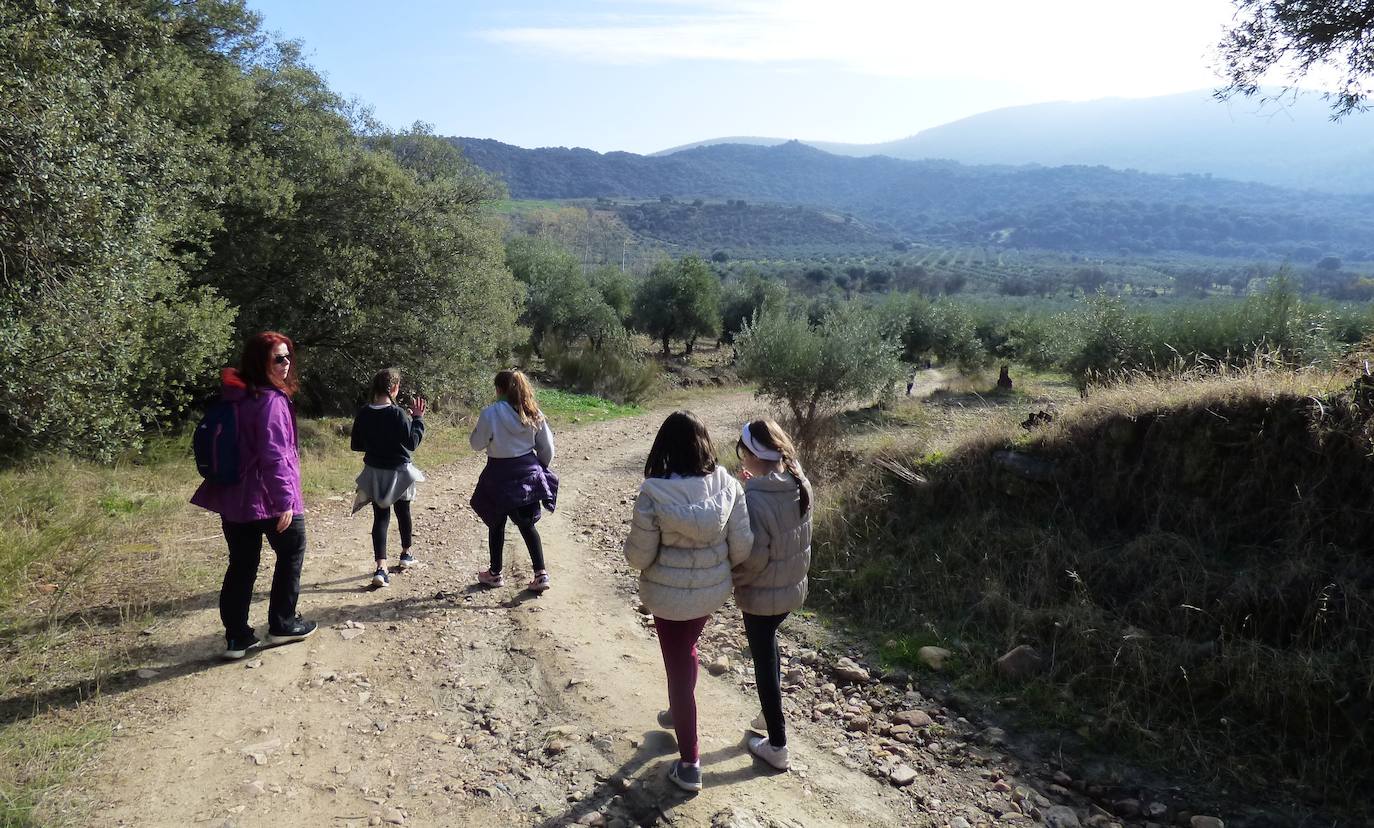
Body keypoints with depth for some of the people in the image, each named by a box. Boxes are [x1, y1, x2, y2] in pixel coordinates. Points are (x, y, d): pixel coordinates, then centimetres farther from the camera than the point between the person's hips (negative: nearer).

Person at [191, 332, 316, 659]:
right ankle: (282, 624, 21)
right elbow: (274, 455, -23)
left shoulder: (235, 397, 9)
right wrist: (285, 500, -20)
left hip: (233, 496, 8)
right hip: (266, 499, -8)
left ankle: (237, 636, 16)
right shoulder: (270, 400, -18)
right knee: (292, 553, 13)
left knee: (241, 565, 12)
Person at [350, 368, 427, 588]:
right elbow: (412, 442, -17)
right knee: (403, 512, 19)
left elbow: (356, 445, 3)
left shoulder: (363, 413, -6)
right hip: (398, 472, -3)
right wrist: (418, 418, -8)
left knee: (380, 517, 4)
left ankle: (381, 568, -8)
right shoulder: (397, 413, -20)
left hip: (374, 473, 3)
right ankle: (406, 555, 38)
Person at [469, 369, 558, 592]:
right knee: (527, 525, 12)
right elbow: (547, 448, 3)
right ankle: (541, 574, 5)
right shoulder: (533, 414, -2)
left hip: (500, 475, -3)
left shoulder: (491, 413, -14)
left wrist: (479, 429, 12)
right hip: (528, 473, 3)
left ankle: (495, 573, 27)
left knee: (496, 524, 15)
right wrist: (541, 468, 19)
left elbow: (477, 444, -7)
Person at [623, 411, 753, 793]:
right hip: (713, 590, 4)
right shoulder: (727, 485, -14)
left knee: (679, 667, 12)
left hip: (670, 596, -4)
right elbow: (741, 547, -8)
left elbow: (639, 556, -15)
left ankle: (690, 764, 22)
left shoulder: (653, 493, -24)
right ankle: (678, 714, 54)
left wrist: (631, 543, 6)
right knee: (686, 652, 30)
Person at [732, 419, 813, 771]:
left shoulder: (755, 500, -29)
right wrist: (756, 484, 4)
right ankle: (772, 716, 45)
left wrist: (732, 579, -4)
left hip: (762, 596, -7)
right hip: (793, 587, 7)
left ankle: (777, 746, 24)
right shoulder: (800, 485, -7)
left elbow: (754, 557, -24)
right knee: (768, 648, 29)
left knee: (765, 662, 10)